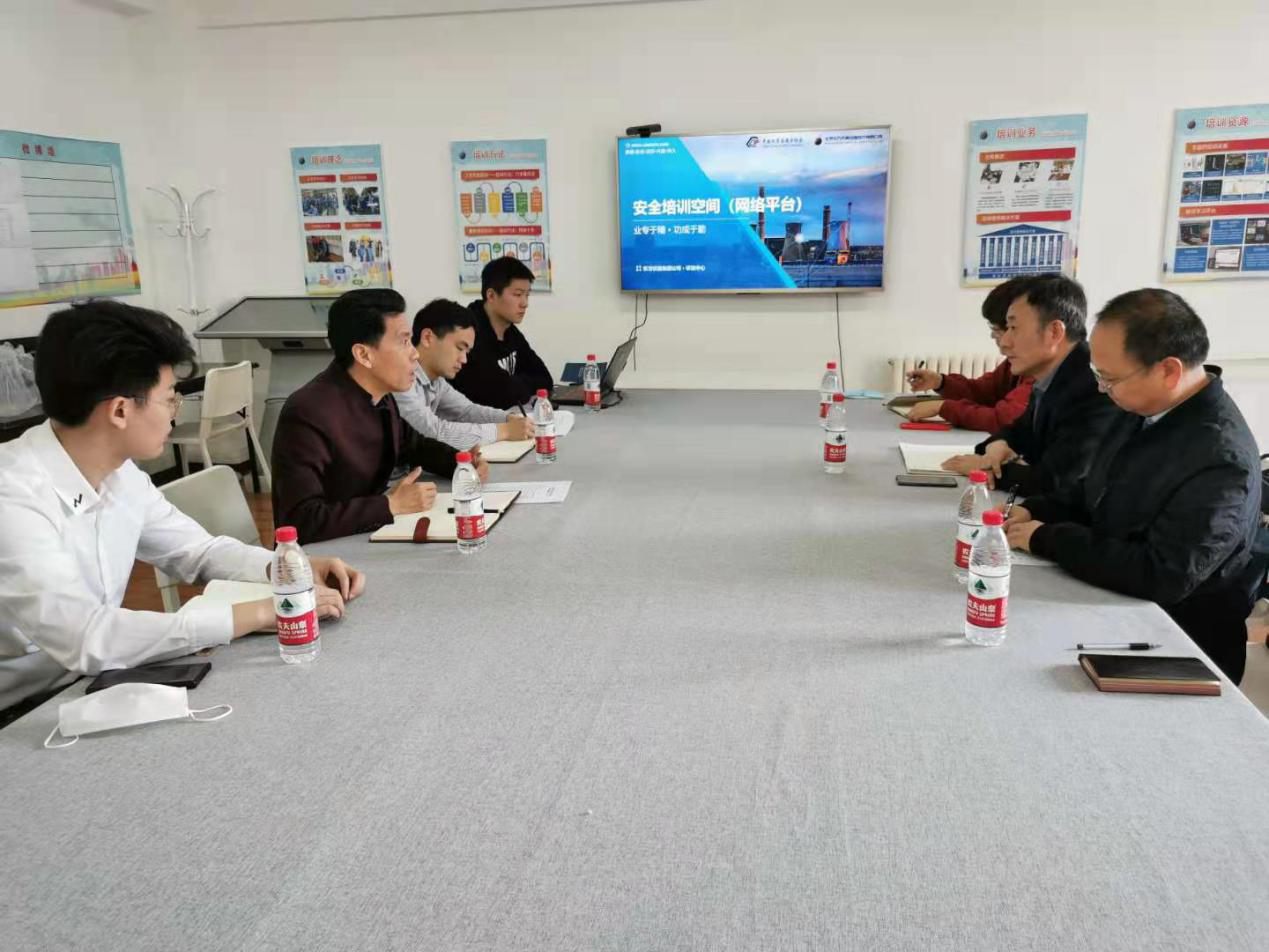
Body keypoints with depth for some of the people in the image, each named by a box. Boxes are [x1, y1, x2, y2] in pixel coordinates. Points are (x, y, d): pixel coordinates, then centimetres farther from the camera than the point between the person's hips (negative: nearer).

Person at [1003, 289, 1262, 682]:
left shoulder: (1220, 460, -27)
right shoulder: (1146, 407, -1)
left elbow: (1163, 577, -30)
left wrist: (1048, 539, -22)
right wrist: (1034, 511, -4)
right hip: (1113, 608, 8)